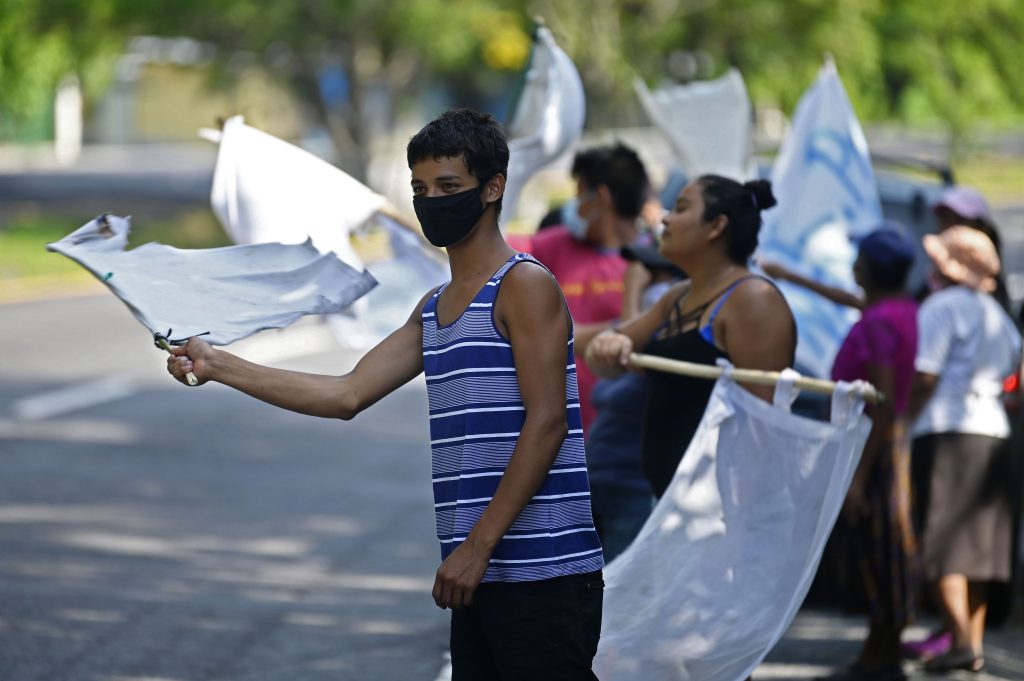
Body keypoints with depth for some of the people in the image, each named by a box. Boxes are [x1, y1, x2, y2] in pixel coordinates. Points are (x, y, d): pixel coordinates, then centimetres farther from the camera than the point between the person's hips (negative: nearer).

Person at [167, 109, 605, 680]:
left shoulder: (526, 286, -6)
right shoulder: (433, 310, 20)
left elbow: (546, 423, -14)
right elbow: (347, 395, 18)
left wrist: (478, 545, -17)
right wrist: (217, 366, 12)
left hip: (543, 574, -8)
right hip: (483, 577, 8)